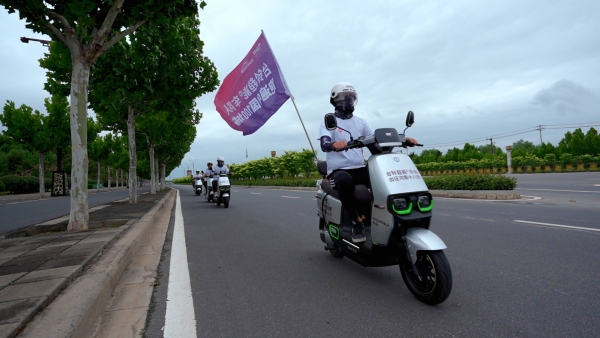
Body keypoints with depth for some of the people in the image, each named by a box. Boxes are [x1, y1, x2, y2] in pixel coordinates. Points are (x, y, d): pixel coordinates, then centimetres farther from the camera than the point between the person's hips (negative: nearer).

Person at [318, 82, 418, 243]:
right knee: (344, 180, -40)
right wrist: (335, 144, -41)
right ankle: (357, 221, -24)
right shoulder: (328, 121, 3)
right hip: (339, 171, -4)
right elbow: (324, 144, -16)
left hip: (360, 169, 5)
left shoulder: (360, 122, 19)